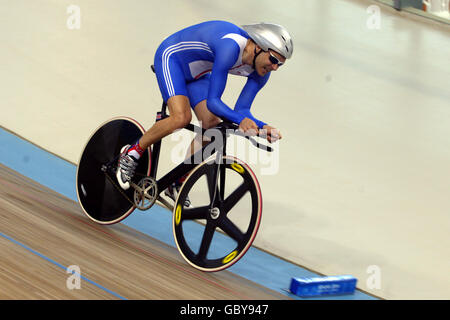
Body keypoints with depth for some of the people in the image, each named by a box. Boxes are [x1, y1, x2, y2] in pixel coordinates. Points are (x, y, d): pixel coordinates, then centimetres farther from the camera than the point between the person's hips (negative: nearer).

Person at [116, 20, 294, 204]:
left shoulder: (261, 71, -15)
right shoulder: (231, 46, -39)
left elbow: (241, 109, -13)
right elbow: (213, 101, -39)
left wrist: (262, 127, -31)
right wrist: (241, 121, -52)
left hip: (197, 74, 8)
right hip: (171, 57, -8)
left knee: (212, 125, -10)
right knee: (181, 118, -28)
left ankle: (177, 185, 4)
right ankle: (131, 153, -5)